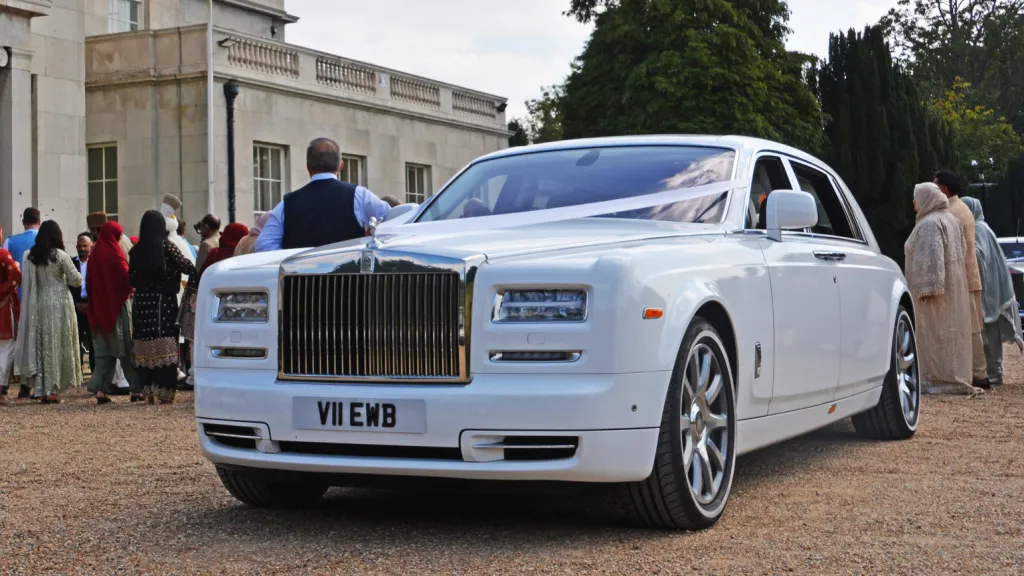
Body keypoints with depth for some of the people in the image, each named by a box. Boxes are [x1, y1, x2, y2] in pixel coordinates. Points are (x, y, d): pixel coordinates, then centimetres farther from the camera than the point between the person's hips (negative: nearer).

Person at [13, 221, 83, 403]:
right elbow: (76, 281, -4)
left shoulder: (30, 256, 2)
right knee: (57, 346, 3)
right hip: (59, 304, -4)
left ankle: (41, 389, 9)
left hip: (37, 304, 4)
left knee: (40, 345, 9)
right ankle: (52, 389, 0)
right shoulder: (60, 255, -9)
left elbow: (26, 283, 5)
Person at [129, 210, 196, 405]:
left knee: (145, 347, 8)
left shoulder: (136, 250, 5)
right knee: (165, 346, -2)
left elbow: (131, 279, 7)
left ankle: (148, 391, 9)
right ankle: (165, 392, -5)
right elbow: (188, 267, -9)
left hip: (141, 302, 4)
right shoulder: (166, 246, -6)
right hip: (164, 301, -4)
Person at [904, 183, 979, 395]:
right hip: (952, 288, 10)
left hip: (935, 287, -10)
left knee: (936, 333, -7)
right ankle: (955, 378, 16)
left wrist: (927, 288, -24)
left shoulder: (930, 224, -16)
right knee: (950, 331, 12)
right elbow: (962, 251, 18)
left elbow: (930, 258, -23)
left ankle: (942, 379, -6)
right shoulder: (950, 219, 15)